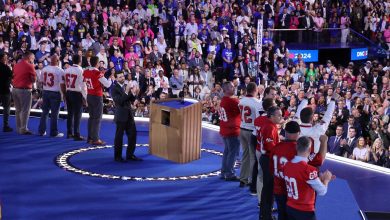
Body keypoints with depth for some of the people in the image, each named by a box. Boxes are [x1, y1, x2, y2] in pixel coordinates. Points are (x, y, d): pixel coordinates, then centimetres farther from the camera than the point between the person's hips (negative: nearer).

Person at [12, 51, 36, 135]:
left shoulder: (16, 65, 10)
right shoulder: (29, 66, -10)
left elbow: (13, 76, 13)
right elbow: (34, 79, -7)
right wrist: (33, 67, 1)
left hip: (15, 89, 7)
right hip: (25, 90, -7)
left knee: (18, 110, 15)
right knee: (25, 110, -1)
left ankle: (18, 128, 22)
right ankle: (23, 129, -1)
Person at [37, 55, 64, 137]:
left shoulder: (44, 69, 2)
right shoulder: (60, 71, -13)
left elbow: (40, 81, 9)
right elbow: (62, 84, -14)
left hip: (45, 92, 5)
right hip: (55, 93, -5)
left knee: (44, 112, 14)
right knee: (54, 113, 2)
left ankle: (41, 131, 18)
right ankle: (54, 132, 6)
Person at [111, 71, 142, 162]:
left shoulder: (126, 86, 10)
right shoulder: (114, 89, -10)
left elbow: (132, 99, 12)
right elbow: (119, 101, -21)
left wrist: (136, 93, -6)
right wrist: (126, 91, -27)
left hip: (129, 114, 7)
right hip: (121, 115, -7)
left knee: (133, 134, 8)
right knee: (119, 136, -1)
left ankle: (130, 154, 18)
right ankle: (117, 156, 8)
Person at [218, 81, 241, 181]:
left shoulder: (223, 100, 9)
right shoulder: (233, 101, -19)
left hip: (224, 130, 9)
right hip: (232, 130, -9)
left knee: (227, 151, 17)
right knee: (233, 152, -3)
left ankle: (224, 172, 22)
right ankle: (229, 174, -1)